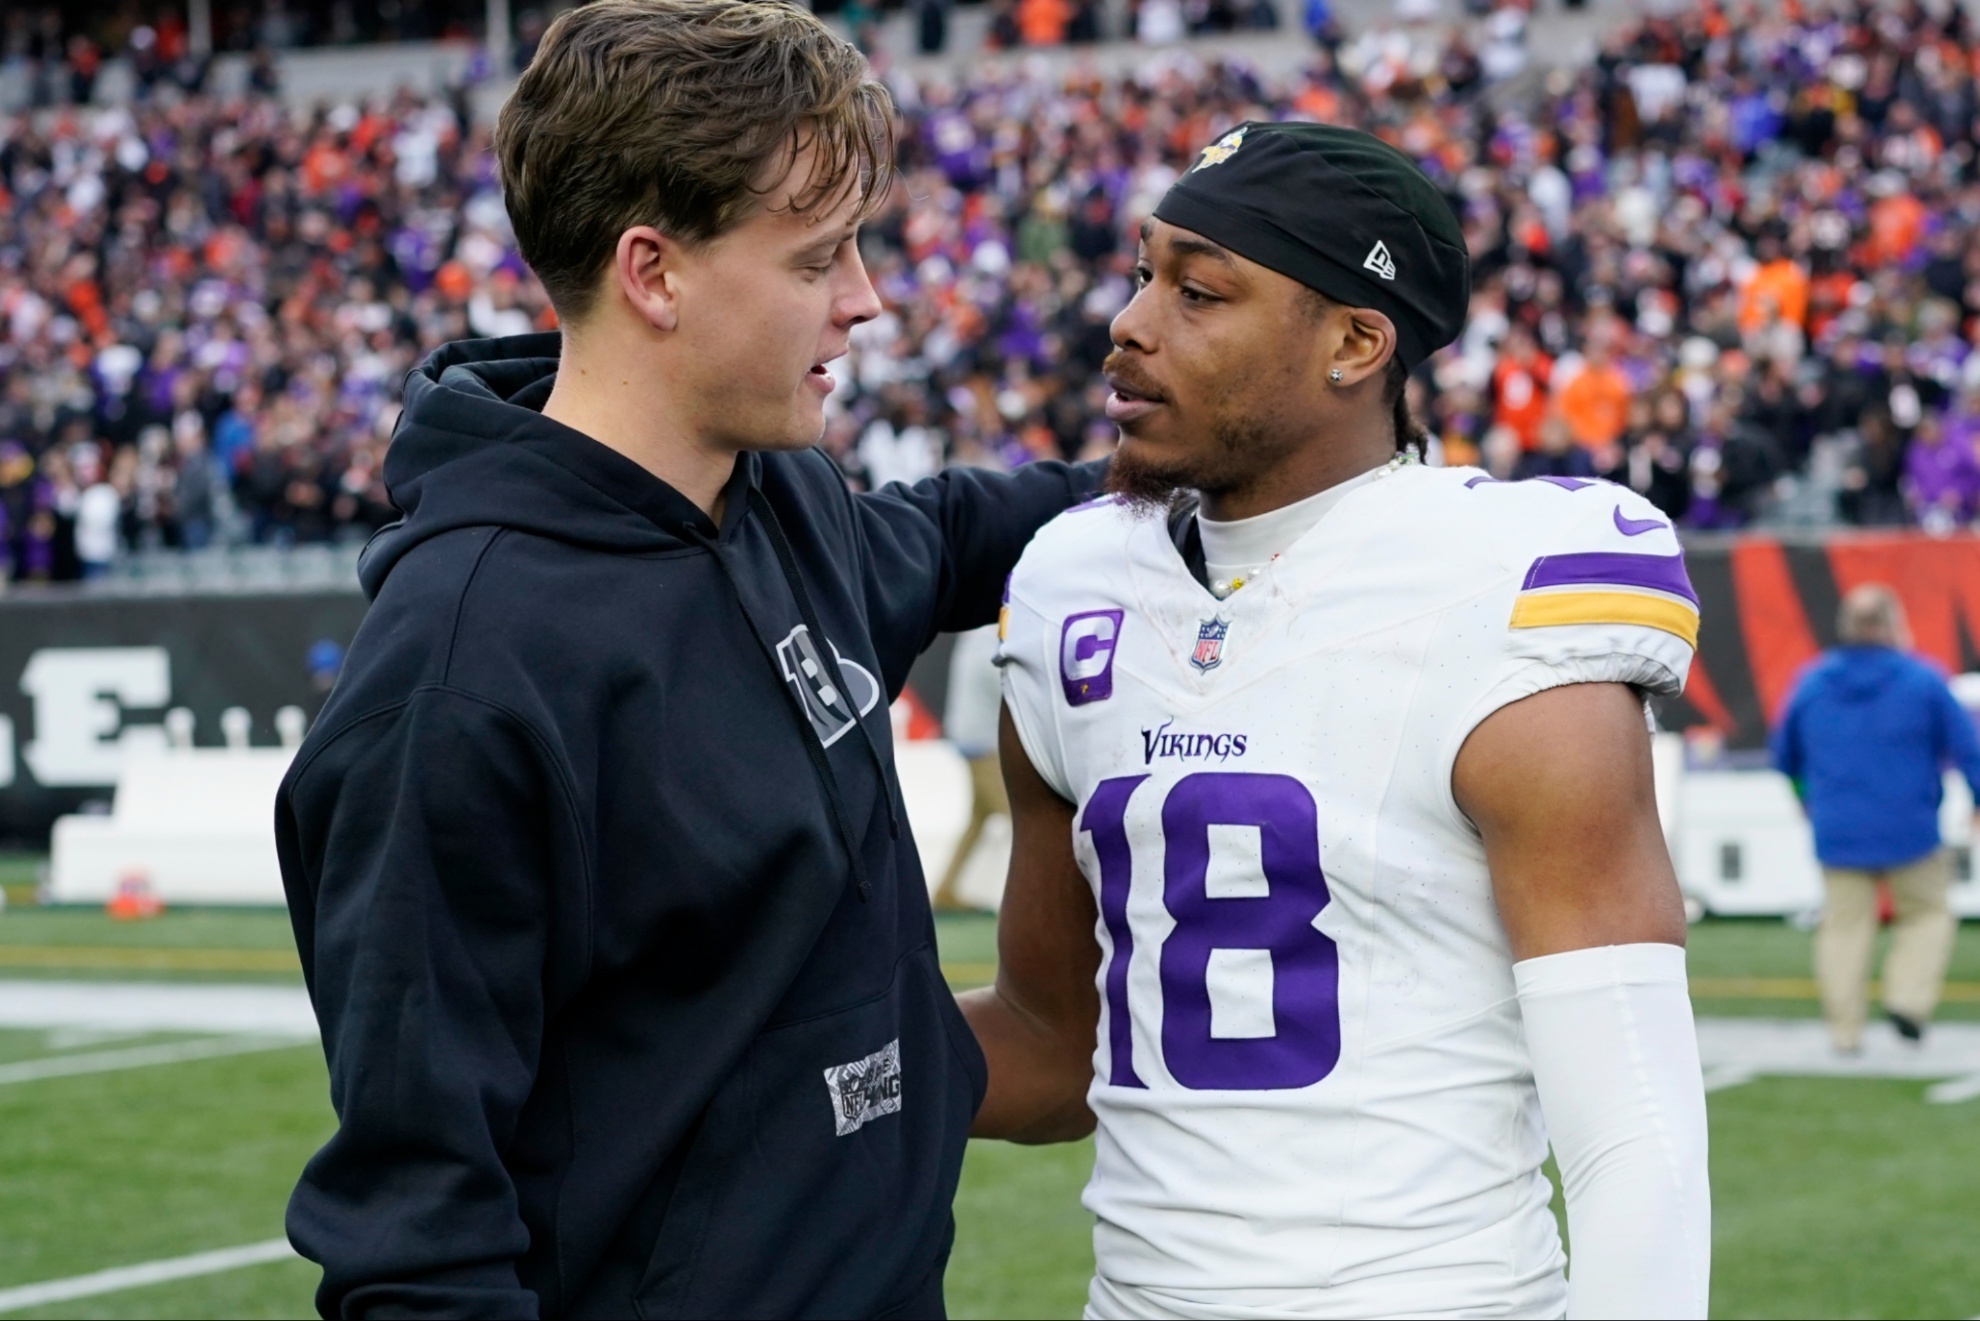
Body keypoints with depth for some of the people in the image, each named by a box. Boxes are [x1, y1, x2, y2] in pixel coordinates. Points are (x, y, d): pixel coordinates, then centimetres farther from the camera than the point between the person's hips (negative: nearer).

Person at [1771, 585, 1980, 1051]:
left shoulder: (1811, 683, 4)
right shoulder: (1923, 681, -5)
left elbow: (1785, 755, 15)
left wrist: (1809, 800, 32)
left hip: (1837, 834, 2)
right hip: (1909, 833, -2)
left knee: (1844, 926, 7)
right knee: (1927, 913, 14)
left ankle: (1844, 1027, 4)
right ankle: (1908, 998, -4)